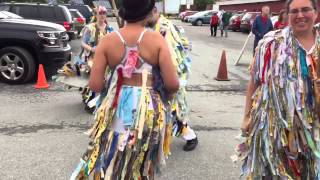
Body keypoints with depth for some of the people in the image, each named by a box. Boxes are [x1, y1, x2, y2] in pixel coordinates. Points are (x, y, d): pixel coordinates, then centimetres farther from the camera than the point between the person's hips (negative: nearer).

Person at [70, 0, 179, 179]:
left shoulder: (108, 40, -6)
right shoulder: (157, 39, -10)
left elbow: (95, 85, -7)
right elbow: (173, 84, -14)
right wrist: (164, 94, 9)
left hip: (117, 108, 1)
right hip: (149, 109, -1)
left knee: (110, 159, 21)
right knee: (142, 165, 20)